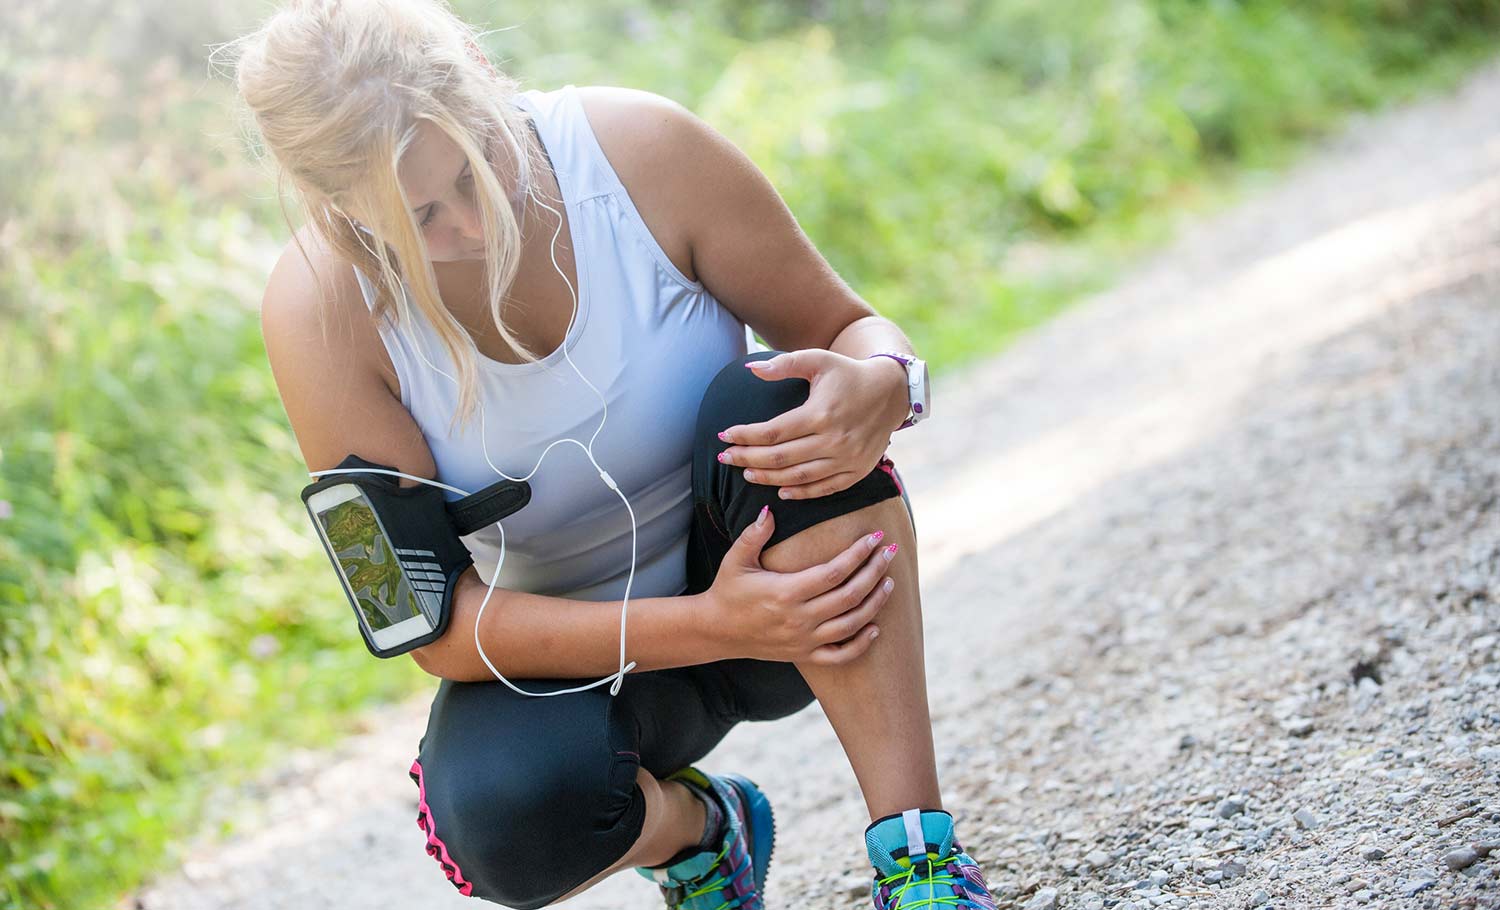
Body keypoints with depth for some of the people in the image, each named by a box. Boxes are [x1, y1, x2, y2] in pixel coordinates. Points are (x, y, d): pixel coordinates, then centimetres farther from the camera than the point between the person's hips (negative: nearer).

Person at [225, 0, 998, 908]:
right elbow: (436, 623, -20)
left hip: (793, 585, 1)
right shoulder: (319, 311, -20)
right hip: (574, 650, 0)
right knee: (503, 809, -33)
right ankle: (691, 827, 5)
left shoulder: (640, 148, -19)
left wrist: (879, 388, -34)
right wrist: (713, 626, -32)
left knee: (770, 401, -32)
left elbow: (852, 326, -7)